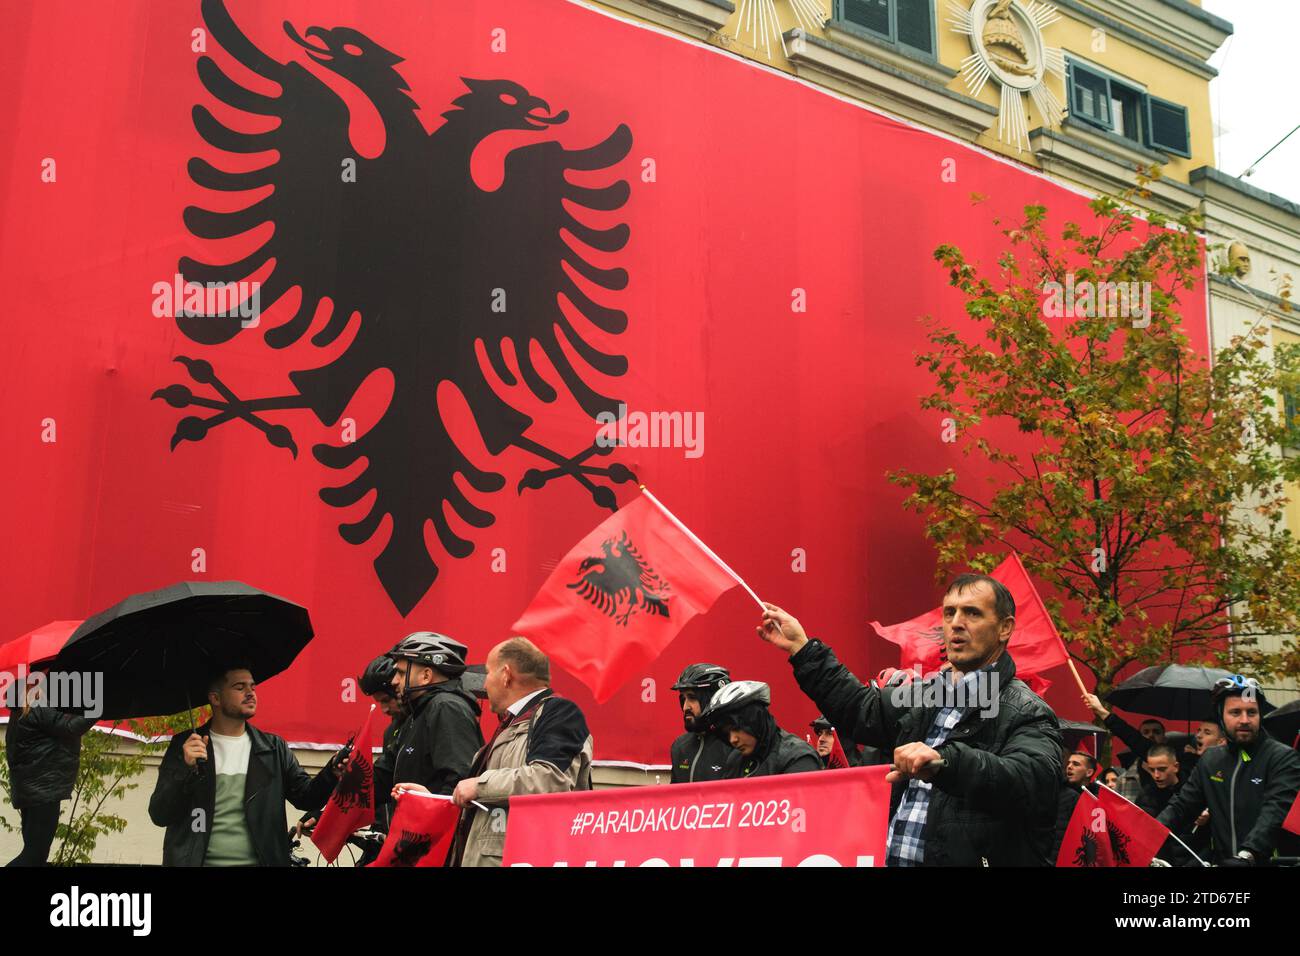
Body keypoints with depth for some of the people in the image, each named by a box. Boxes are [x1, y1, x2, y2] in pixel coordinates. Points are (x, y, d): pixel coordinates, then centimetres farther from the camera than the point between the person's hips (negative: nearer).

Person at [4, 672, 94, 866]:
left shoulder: (20, 716, 20)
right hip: (42, 790, -10)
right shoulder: (39, 711, -10)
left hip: (32, 790, 10)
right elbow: (70, 728, -18)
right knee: (35, 854, -11)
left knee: (33, 851, 10)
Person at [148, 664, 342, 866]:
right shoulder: (184, 746, 4)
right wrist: (186, 769, -16)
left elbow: (307, 798, 2)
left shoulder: (274, 748, 9)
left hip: (259, 861, 2)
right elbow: (159, 816, -1)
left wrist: (332, 770, -16)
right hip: (197, 861, -2)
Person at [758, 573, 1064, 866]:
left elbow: (1034, 781, -30)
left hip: (969, 859, -7)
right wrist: (801, 648, 26)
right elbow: (864, 710, 28)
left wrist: (944, 762, -44)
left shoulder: (1026, 713, -11)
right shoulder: (928, 693, 13)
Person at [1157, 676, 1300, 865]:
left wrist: (1246, 856, -31)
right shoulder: (1210, 760, 13)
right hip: (1221, 861, 3)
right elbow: (1181, 806, 10)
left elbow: (1276, 813, -17)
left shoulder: (1284, 758, -3)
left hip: (1269, 862, -3)